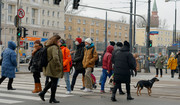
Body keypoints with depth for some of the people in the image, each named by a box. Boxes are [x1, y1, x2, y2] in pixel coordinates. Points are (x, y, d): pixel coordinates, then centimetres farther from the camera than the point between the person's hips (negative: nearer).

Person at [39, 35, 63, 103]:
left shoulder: (48, 47, 13)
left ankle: (42, 93, 15)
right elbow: (55, 57, -28)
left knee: (52, 81, 21)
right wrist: (59, 66, -21)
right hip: (54, 68, -9)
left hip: (48, 68, 9)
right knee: (54, 82, 1)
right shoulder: (54, 47, -17)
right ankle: (52, 98, 9)